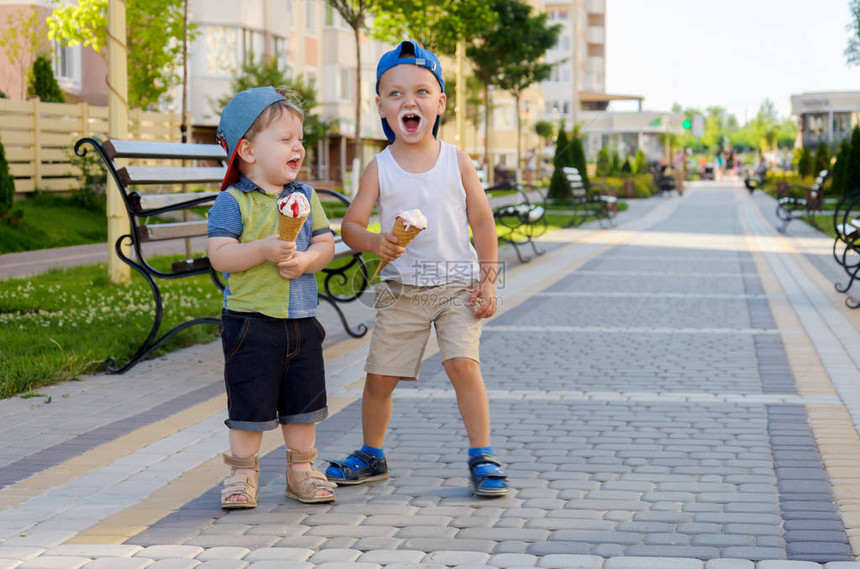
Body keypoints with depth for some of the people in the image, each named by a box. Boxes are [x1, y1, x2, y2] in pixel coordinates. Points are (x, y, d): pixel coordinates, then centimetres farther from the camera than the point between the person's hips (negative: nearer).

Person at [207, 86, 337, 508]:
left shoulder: (305, 197, 7)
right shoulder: (232, 202, -8)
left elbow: (326, 243, 4)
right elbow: (219, 255, -15)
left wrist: (305, 260, -16)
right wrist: (263, 250, -27)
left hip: (301, 319, 5)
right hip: (250, 319, -5)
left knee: (303, 401, 12)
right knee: (250, 404, 2)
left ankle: (301, 470, 26)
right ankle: (243, 473, 16)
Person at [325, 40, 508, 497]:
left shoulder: (457, 162, -1)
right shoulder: (379, 169, -1)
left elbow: (482, 222, 3)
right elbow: (351, 224, -3)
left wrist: (488, 281, -2)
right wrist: (375, 242, -25)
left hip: (457, 284, -1)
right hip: (400, 290, 1)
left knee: (463, 364, -17)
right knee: (379, 375, 5)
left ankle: (482, 457, -5)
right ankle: (372, 456, 27)